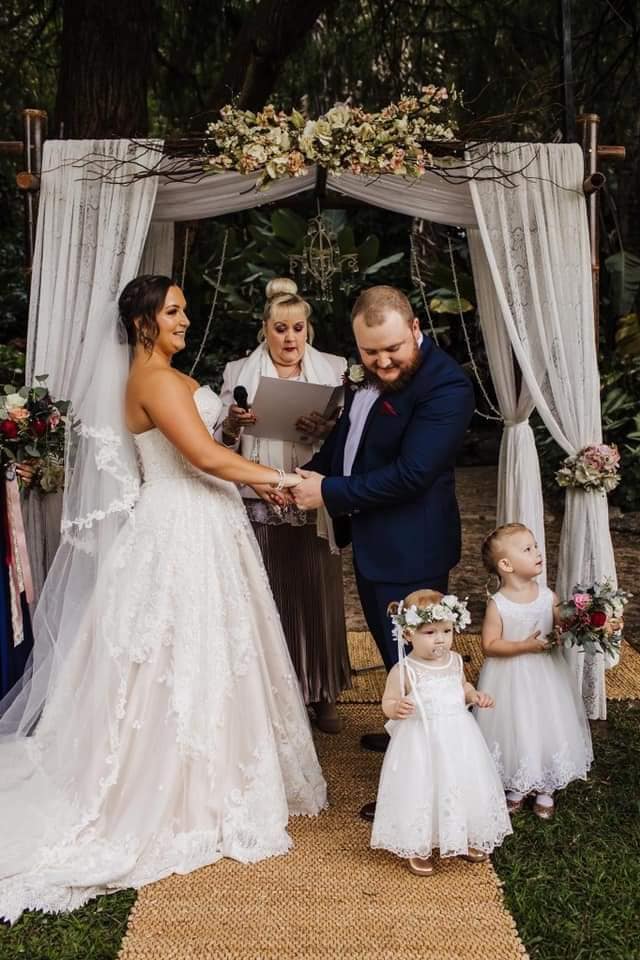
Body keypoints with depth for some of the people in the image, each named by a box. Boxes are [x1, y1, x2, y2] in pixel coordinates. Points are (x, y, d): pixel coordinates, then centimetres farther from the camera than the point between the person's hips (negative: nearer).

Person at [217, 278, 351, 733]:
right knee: (268, 600, 3)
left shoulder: (333, 370, 7)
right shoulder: (240, 373, 6)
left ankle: (323, 695, 23)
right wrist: (232, 425, -16)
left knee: (319, 595, 6)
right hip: (261, 506, 0)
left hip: (316, 507, 1)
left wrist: (329, 432, -19)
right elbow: (220, 445, 5)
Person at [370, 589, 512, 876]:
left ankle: (466, 839, 41)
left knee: (463, 786, 16)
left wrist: (476, 696, 1)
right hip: (421, 743, -5)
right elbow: (388, 702, -11)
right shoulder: (403, 670, -16)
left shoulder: (454, 661, 1)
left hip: (458, 738, 5)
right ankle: (418, 849, 25)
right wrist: (397, 708, -32)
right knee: (421, 791, 3)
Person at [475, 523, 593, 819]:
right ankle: (516, 788, 32)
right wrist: (525, 645, -24)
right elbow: (489, 645, -16)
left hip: (546, 675, 4)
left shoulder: (548, 596, -5)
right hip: (511, 681, -3)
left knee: (549, 726, 10)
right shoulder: (498, 605, -16)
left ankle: (545, 790, 31)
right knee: (515, 730, 7)